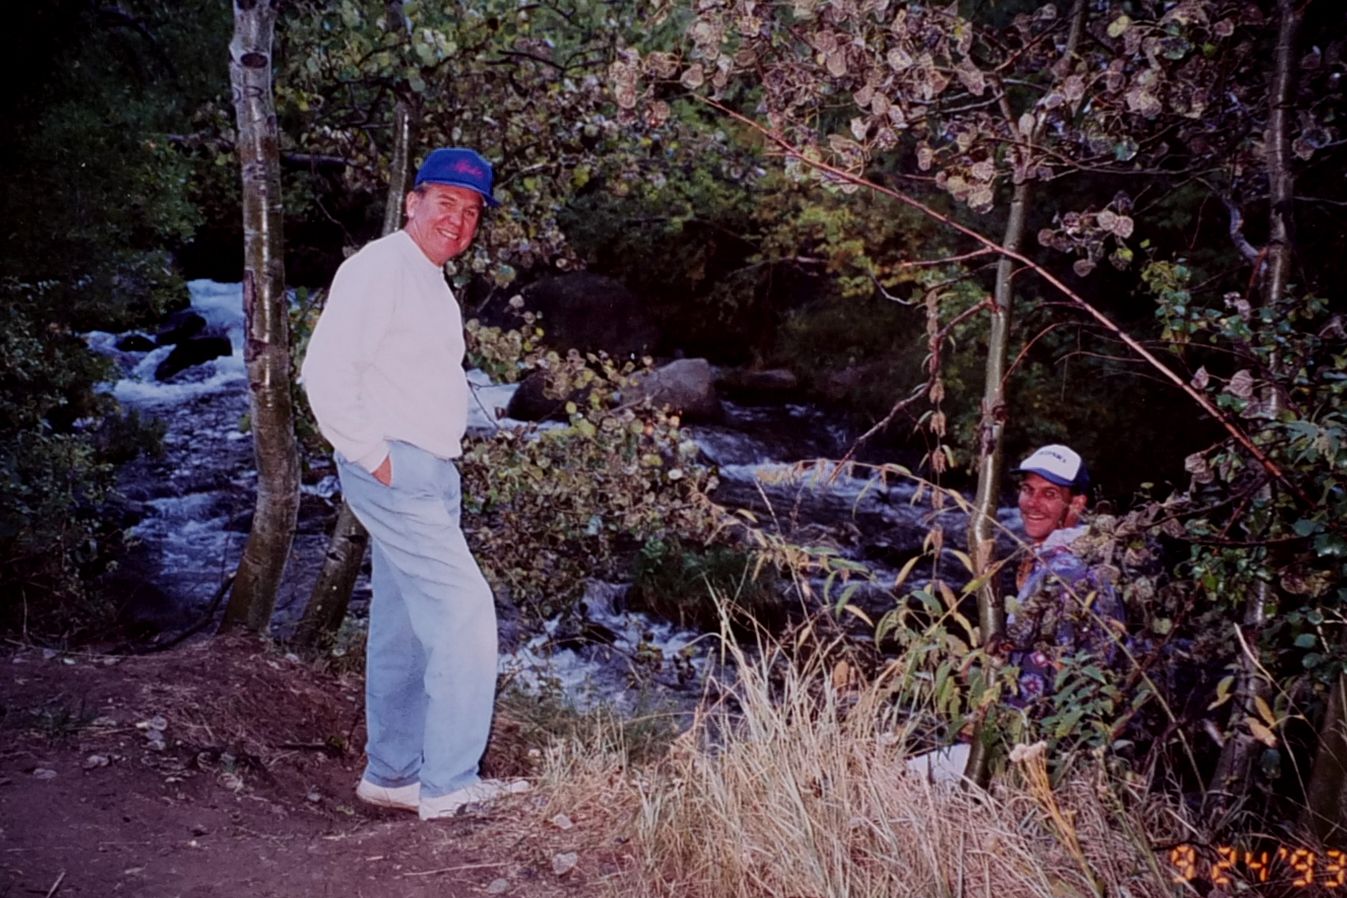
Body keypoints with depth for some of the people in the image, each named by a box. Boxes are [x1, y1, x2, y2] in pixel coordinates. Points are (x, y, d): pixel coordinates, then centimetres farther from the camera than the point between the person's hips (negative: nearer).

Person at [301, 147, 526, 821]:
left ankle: (392, 774, 23)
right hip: (393, 472, -10)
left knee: (405, 628, 13)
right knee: (463, 609, -12)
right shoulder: (379, 270, -12)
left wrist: (435, 460, 16)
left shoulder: (432, 283, 19)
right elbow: (325, 372, -20)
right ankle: (448, 785, -6)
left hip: (429, 474, 10)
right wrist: (374, 457, -18)